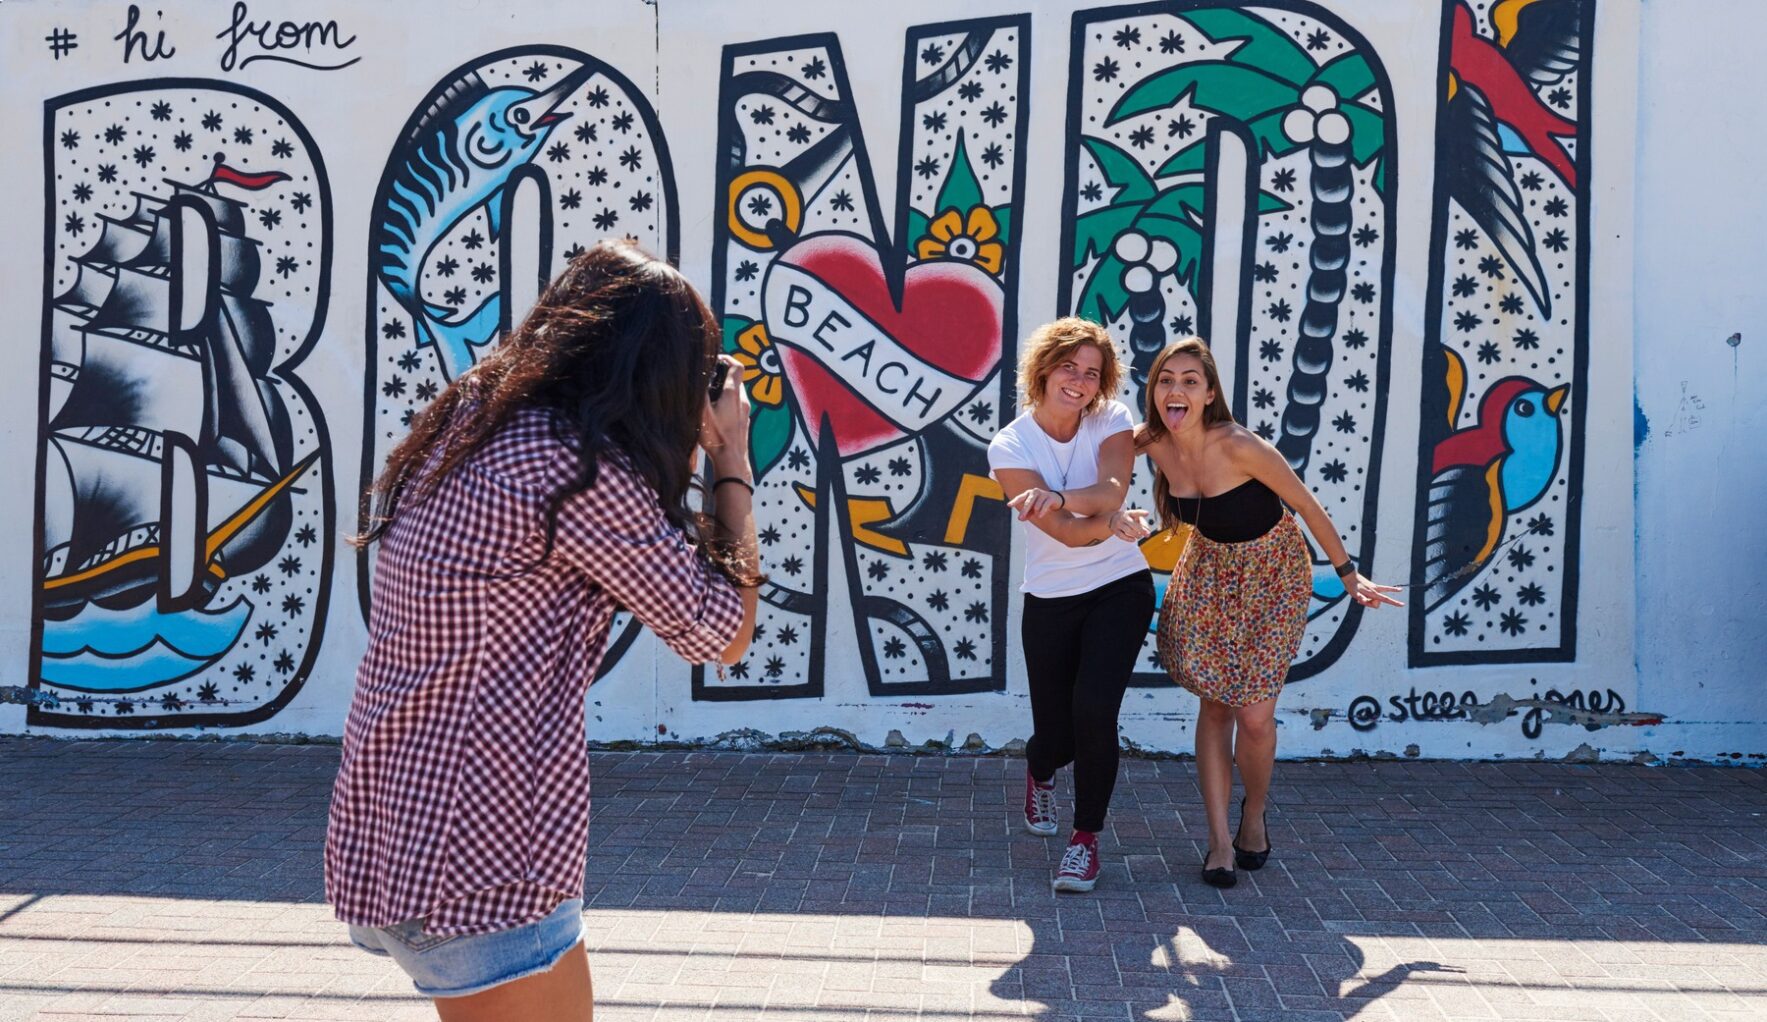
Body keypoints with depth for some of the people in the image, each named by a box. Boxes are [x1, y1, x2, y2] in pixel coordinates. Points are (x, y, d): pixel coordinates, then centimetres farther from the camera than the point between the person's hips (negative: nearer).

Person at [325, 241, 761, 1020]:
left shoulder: (461, 429, 7)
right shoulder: (578, 467, -19)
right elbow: (723, 634, -11)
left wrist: (687, 451, 15)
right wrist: (733, 461, 0)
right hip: (480, 871, -9)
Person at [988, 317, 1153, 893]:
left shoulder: (1112, 420, -2)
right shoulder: (1009, 447, -8)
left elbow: (1112, 488, -22)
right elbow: (1064, 531, -20)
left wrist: (1057, 498, -41)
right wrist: (1111, 522, -40)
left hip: (1120, 590, 0)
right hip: (1050, 601, 0)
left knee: (1094, 708, -19)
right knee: (1055, 733, 3)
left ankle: (1087, 835, 3)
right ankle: (1040, 772, 44)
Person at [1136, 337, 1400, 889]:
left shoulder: (1239, 447, -30)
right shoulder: (1152, 443, -15)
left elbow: (1308, 506, -18)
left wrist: (1349, 575, -9)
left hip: (1273, 574, -4)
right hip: (1209, 572, 4)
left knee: (1254, 716, -7)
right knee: (1214, 706, 2)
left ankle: (1254, 814, 22)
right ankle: (1220, 840, 10)